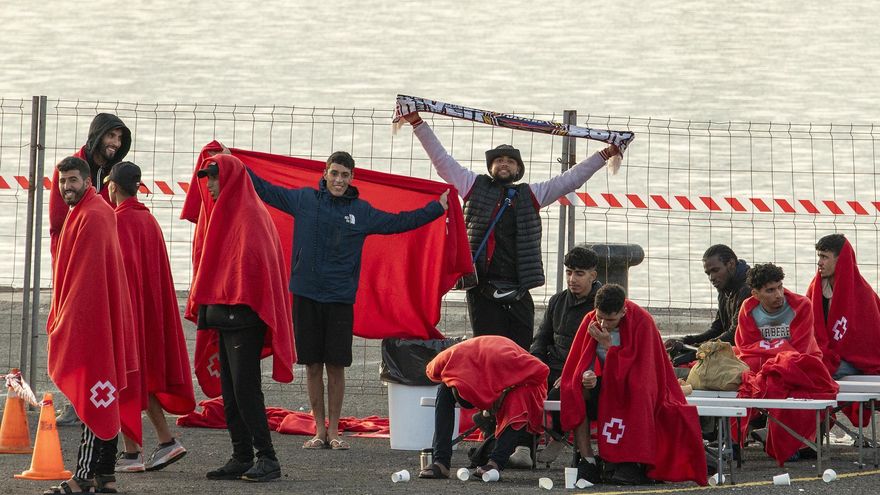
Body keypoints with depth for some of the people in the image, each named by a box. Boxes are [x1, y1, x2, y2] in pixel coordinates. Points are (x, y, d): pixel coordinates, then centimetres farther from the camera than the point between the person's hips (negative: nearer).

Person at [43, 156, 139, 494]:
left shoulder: (93, 216, -15)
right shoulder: (84, 213, 18)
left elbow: (84, 275, -19)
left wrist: (66, 321, -18)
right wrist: (62, 320, 23)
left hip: (91, 321, -10)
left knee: (92, 397, -10)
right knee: (104, 401, 10)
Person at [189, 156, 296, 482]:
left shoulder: (249, 215, -10)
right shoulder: (218, 213, 17)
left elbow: (253, 260, -18)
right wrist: (202, 306, 14)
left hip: (243, 316, -9)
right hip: (222, 314, 9)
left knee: (244, 388, -11)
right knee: (230, 391, 8)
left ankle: (267, 458, -8)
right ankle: (242, 458, 11)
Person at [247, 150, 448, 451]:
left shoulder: (361, 211, 8)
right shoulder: (305, 199, 5)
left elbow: (399, 222, 16)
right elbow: (265, 189, 11)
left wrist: (439, 207, 17)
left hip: (340, 299, 0)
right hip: (306, 296, 0)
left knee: (336, 367, 1)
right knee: (313, 366, 4)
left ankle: (334, 431, 11)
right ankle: (319, 430, 14)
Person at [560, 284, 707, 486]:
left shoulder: (642, 322, -18)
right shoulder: (591, 321, -6)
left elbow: (637, 369, -23)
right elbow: (576, 366, -6)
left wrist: (609, 346, -29)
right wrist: (585, 376, -29)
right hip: (606, 382, 4)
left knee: (636, 390, -37)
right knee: (578, 388, -25)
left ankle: (634, 462, -33)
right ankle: (587, 460, -26)